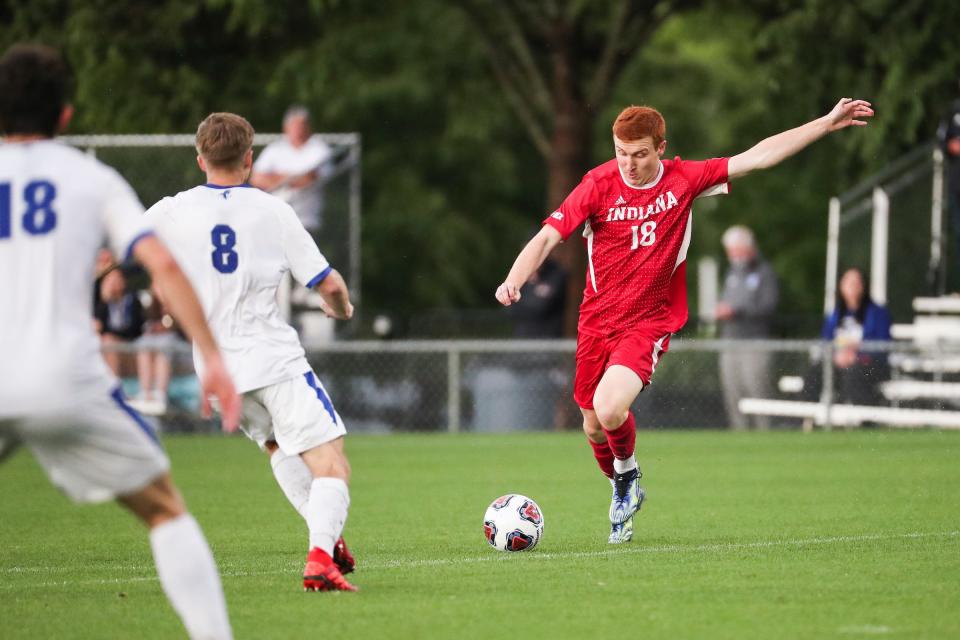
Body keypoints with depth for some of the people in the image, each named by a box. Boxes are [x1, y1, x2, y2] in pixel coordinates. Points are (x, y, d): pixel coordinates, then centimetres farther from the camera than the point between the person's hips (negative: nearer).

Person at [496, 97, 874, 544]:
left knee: (610, 409, -25)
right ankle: (622, 493, 41)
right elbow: (547, 237, -13)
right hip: (597, 320, 2)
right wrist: (514, 281, -31)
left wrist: (828, 123, -5)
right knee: (594, 426, 11)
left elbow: (757, 157, -4)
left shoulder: (683, 180, -7)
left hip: (649, 323, -2)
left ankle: (628, 473, 7)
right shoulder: (599, 185, -10)